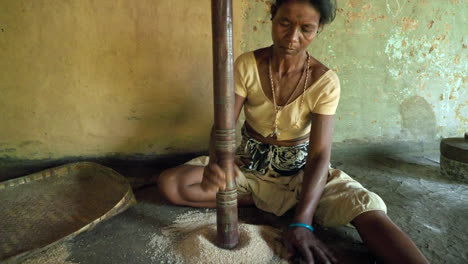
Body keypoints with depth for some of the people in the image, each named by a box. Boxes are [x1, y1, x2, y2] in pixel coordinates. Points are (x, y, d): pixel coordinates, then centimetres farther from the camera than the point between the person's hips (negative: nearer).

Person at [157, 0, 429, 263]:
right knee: (169, 183, -20)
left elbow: (320, 155, -22)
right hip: (250, 163, 3)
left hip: (300, 167, -2)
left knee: (367, 206, -32)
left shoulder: (325, 81, -16)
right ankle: (265, 199, -15)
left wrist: (302, 222, -35)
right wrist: (214, 164, -43)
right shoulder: (247, 65, -13)